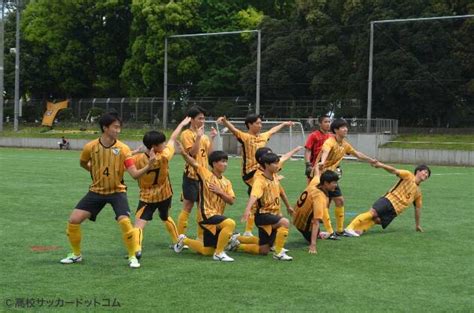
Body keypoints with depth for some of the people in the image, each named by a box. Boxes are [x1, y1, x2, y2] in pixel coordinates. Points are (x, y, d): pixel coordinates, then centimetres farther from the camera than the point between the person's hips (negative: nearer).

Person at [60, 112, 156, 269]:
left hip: (117, 191, -2)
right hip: (96, 191, 2)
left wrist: (149, 165, -36)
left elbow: (135, 174, -20)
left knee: (125, 222, -23)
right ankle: (76, 254, 18)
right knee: (74, 219, -6)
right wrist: (97, 173, 4)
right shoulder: (90, 147, -10)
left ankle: (132, 256, -1)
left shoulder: (123, 148, -14)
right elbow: (83, 163, 13)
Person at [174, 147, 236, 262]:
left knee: (206, 251, 13)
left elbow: (231, 201, 0)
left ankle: (184, 240, 37)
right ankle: (219, 253, -19)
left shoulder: (226, 182, 9)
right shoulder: (206, 174, -7)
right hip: (207, 215, -7)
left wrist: (220, 192, -14)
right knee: (230, 223, -32)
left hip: (217, 216, 7)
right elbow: (193, 163, -20)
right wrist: (183, 153, -37)